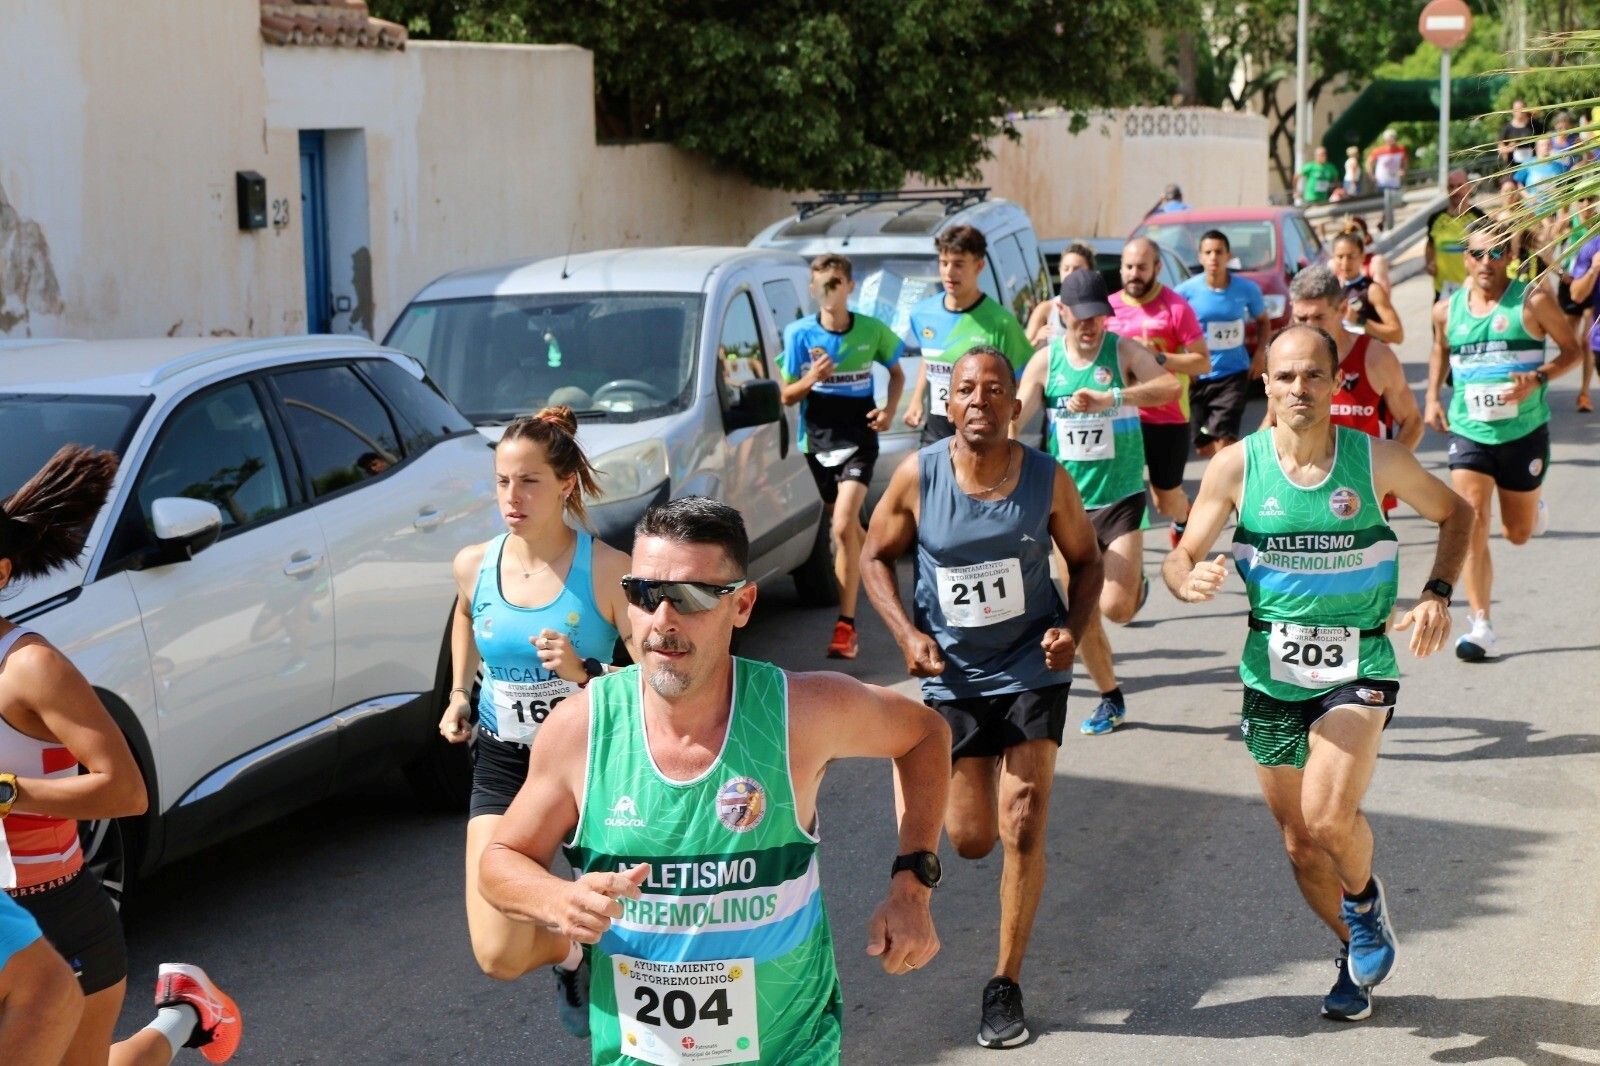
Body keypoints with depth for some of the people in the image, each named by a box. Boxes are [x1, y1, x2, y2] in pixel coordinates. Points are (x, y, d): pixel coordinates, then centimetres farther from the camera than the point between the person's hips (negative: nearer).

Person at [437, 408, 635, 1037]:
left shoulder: (606, 569, -17)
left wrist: (586, 673, -29)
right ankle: (571, 952, 28)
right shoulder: (474, 565, -4)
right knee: (499, 956, -6)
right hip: (502, 765, 3)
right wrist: (458, 693, 12)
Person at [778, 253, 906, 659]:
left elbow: (897, 372, 11)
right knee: (849, 528, 18)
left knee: (843, 527, -18)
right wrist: (810, 380, -21)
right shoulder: (799, 333, -6)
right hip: (817, 440, 3)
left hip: (858, 440, -3)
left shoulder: (872, 331, -6)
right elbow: (786, 396, 0)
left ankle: (845, 626, -16)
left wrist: (890, 408, -6)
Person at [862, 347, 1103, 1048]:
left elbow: (1084, 561, 3)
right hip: (953, 673, 1)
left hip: (1032, 667, -1)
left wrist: (1073, 629, -14)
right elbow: (876, 555, 0)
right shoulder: (918, 476, -13)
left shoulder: (1047, 480, -12)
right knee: (971, 839, 7)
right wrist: (907, 634, -13)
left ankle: (1006, 984, 10)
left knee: (1023, 829, -6)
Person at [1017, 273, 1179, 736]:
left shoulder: (1124, 351, -8)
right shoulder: (1046, 360, 0)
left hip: (1122, 498, -3)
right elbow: (1014, 417, -2)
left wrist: (1111, 397, -40)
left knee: (1116, 607, -14)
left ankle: (1136, 583, 22)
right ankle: (1110, 698, 25)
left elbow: (1170, 386, -26)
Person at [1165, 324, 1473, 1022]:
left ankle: (1365, 898, 11)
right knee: (1299, 842, 12)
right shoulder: (1236, 466, -7)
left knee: (1329, 815, -23)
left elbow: (1454, 512, 9)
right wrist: (1191, 579, -27)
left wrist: (1437, 595, -6)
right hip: (1271, 676, 2)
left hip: (1358, 670, -2)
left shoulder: (1377, 461, -8)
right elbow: (1180, 558, -2)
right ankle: (1354, 951, 39)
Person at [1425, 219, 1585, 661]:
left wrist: (1538, 377, -20)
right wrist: (1433, 397, 11)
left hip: (1524, 431, -1)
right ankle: (1480, 627, -10)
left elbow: (1572, 350, -2)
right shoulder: (1447, 310, 2)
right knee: (1472, 526, -14)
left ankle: (1535, 507, 51)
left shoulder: (1532, 301, -8)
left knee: (1518, 534, 13)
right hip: (1469, 432, 1)